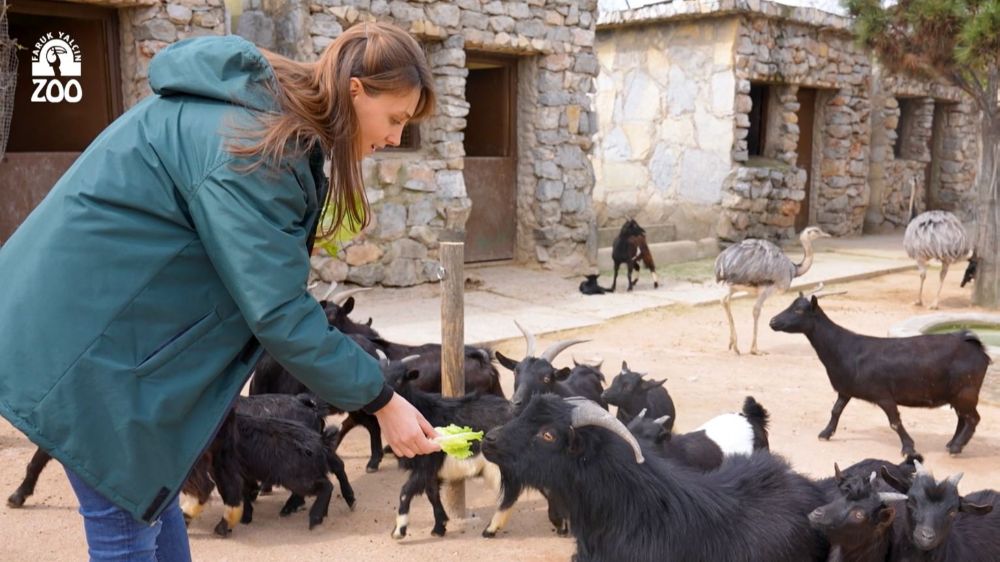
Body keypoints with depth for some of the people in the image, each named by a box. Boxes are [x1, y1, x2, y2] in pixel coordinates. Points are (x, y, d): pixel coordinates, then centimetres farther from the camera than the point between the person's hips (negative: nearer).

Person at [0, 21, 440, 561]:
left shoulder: (267, 108, 3)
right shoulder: (250, 149, -27)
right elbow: (279, 312, -26)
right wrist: (380, 400, -20)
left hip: (122, 318, 10)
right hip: (81, 331, -10)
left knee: (153, 488, 17)